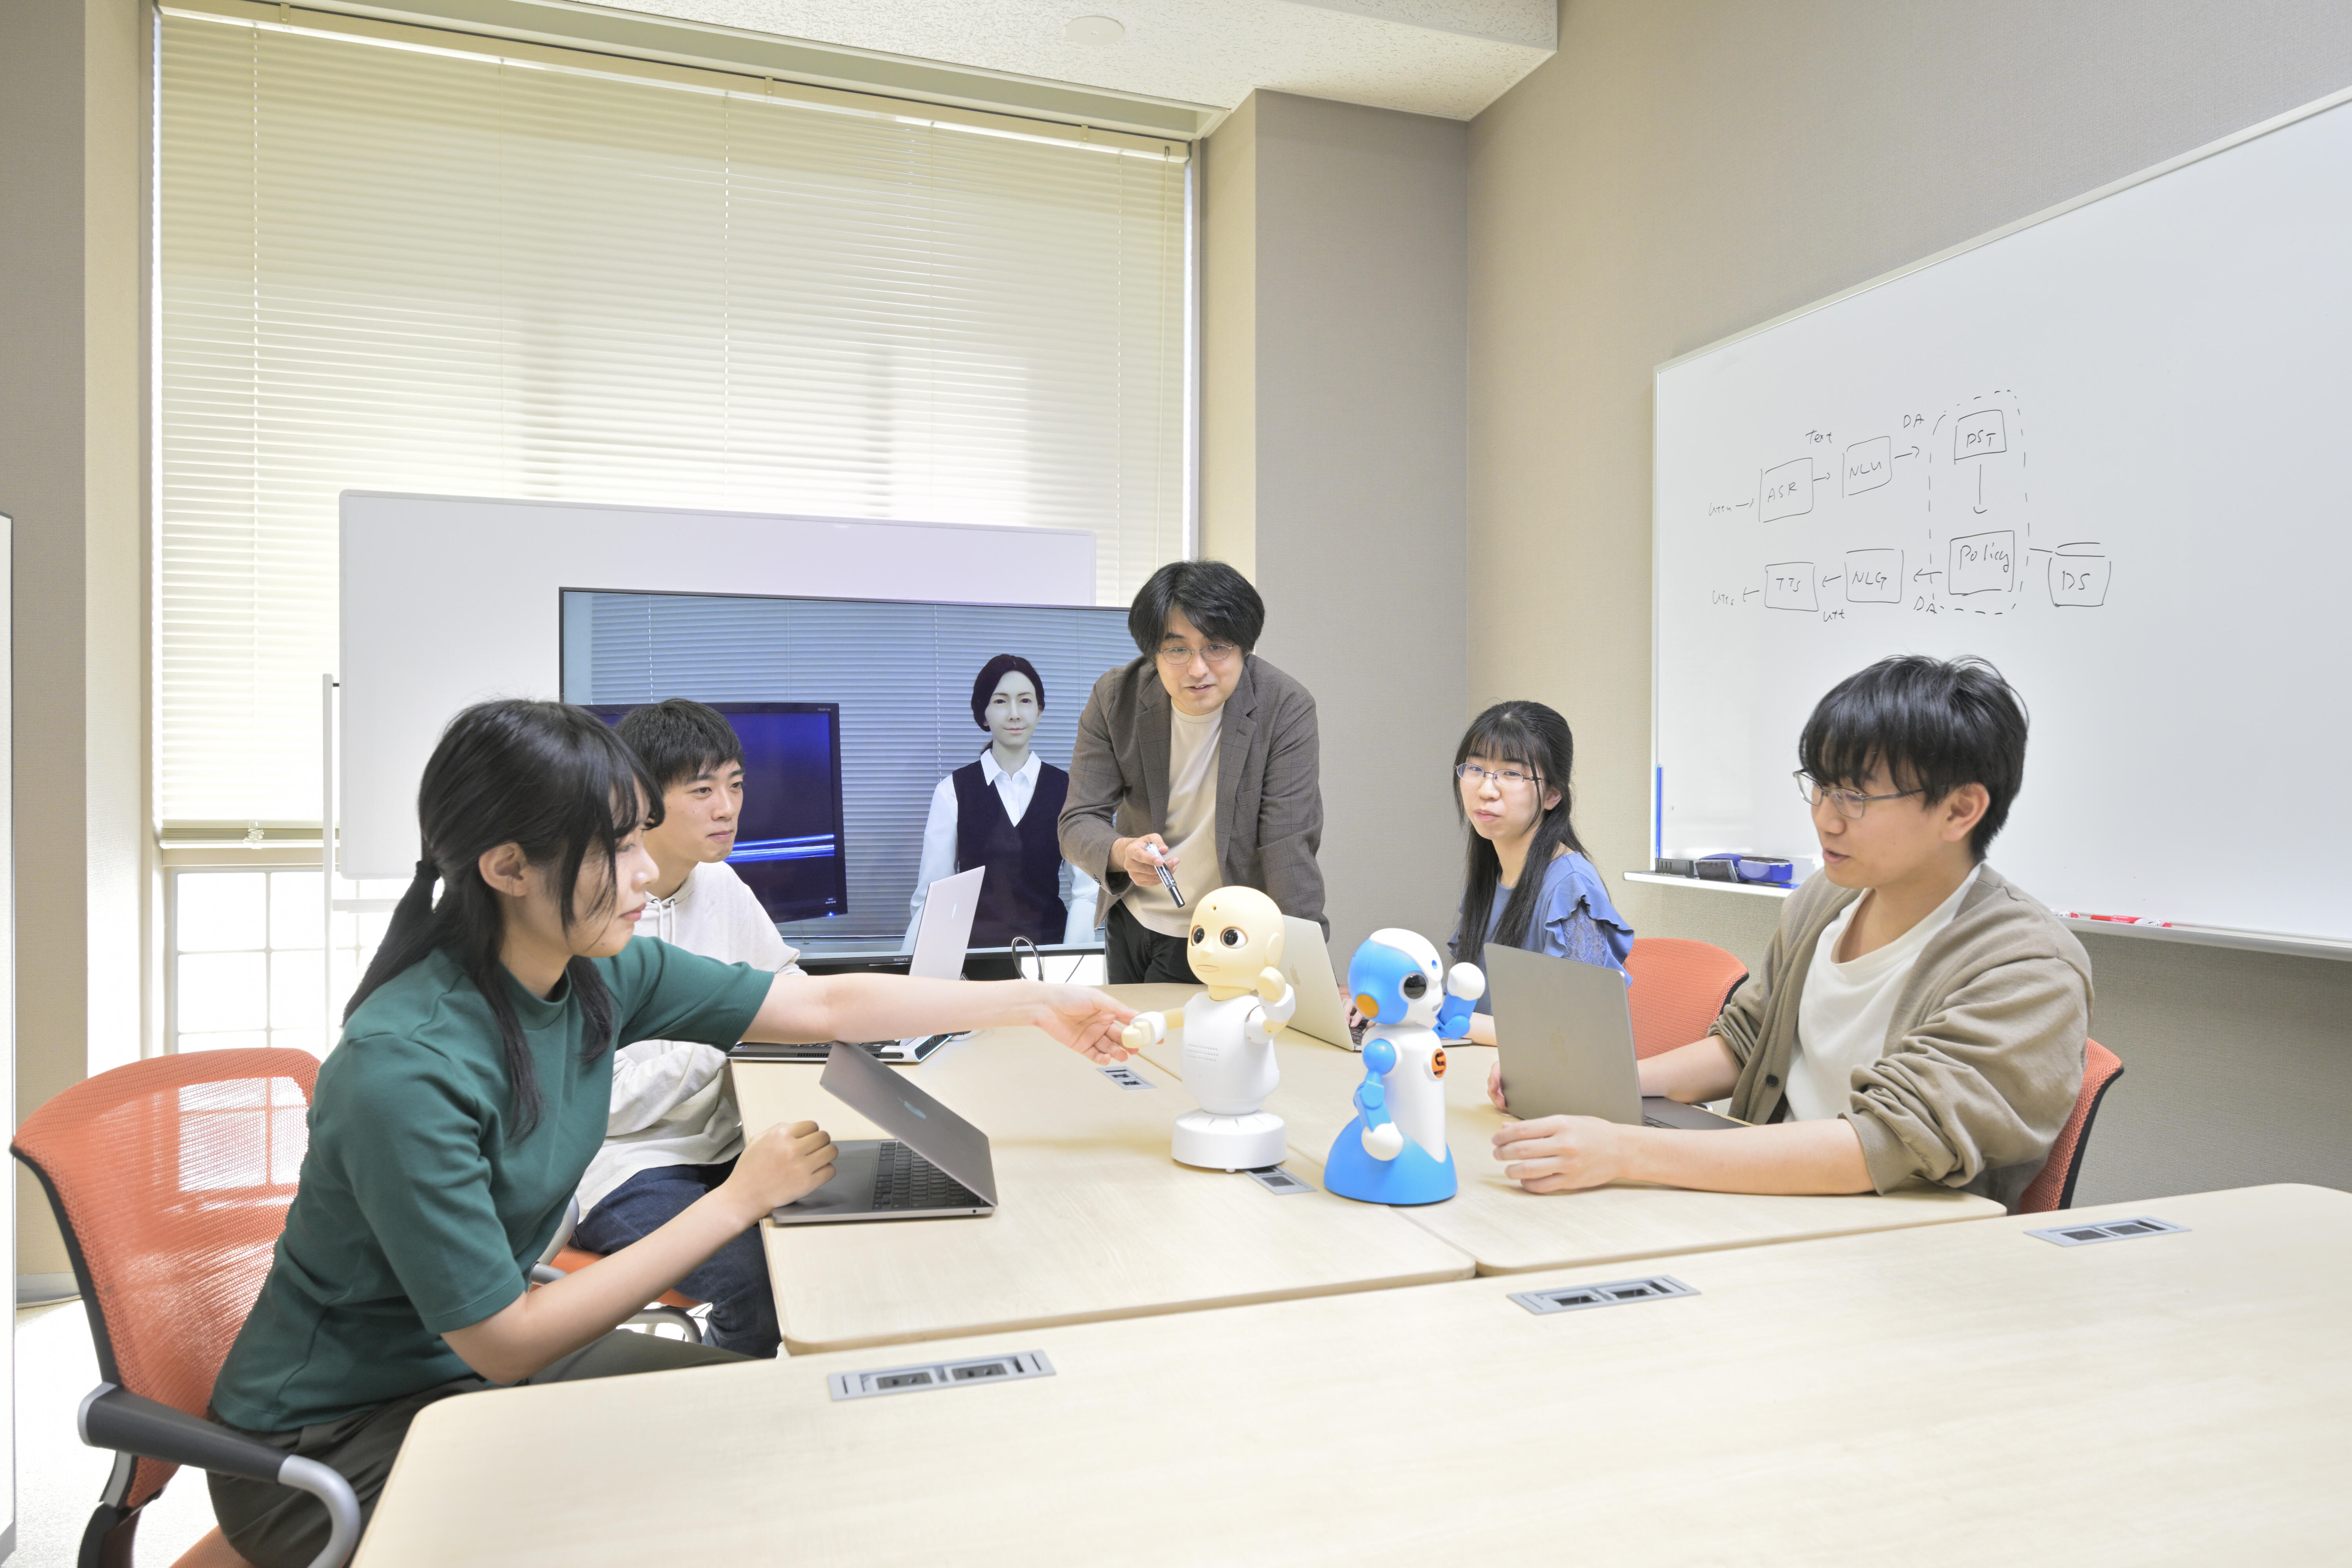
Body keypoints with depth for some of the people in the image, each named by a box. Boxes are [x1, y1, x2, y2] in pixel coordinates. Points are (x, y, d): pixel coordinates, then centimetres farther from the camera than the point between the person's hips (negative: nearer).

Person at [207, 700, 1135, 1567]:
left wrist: (1032, 1002, -4)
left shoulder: (602, 976, -11)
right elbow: (502, 1345, -26)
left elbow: (826, 1005, -3)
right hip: (332, 1434, -7)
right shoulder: (405, 1067, -32)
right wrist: (738, 1202, -24)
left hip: (477, 1359, 7)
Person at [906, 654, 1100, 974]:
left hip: (1047, 950, 0)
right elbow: (931, 894, 0)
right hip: (976, 952, 0)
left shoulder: (1067, 790, 6)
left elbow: (1086, 891, 2)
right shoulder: (953, 791, 3)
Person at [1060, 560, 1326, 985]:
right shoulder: (1115, 697, -14)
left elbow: (1289, 842, -24)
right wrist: (1123, 853, -39)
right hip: (1130, 923, 4)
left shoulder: (1287, 707, -21)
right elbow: (1078, 824, -15)